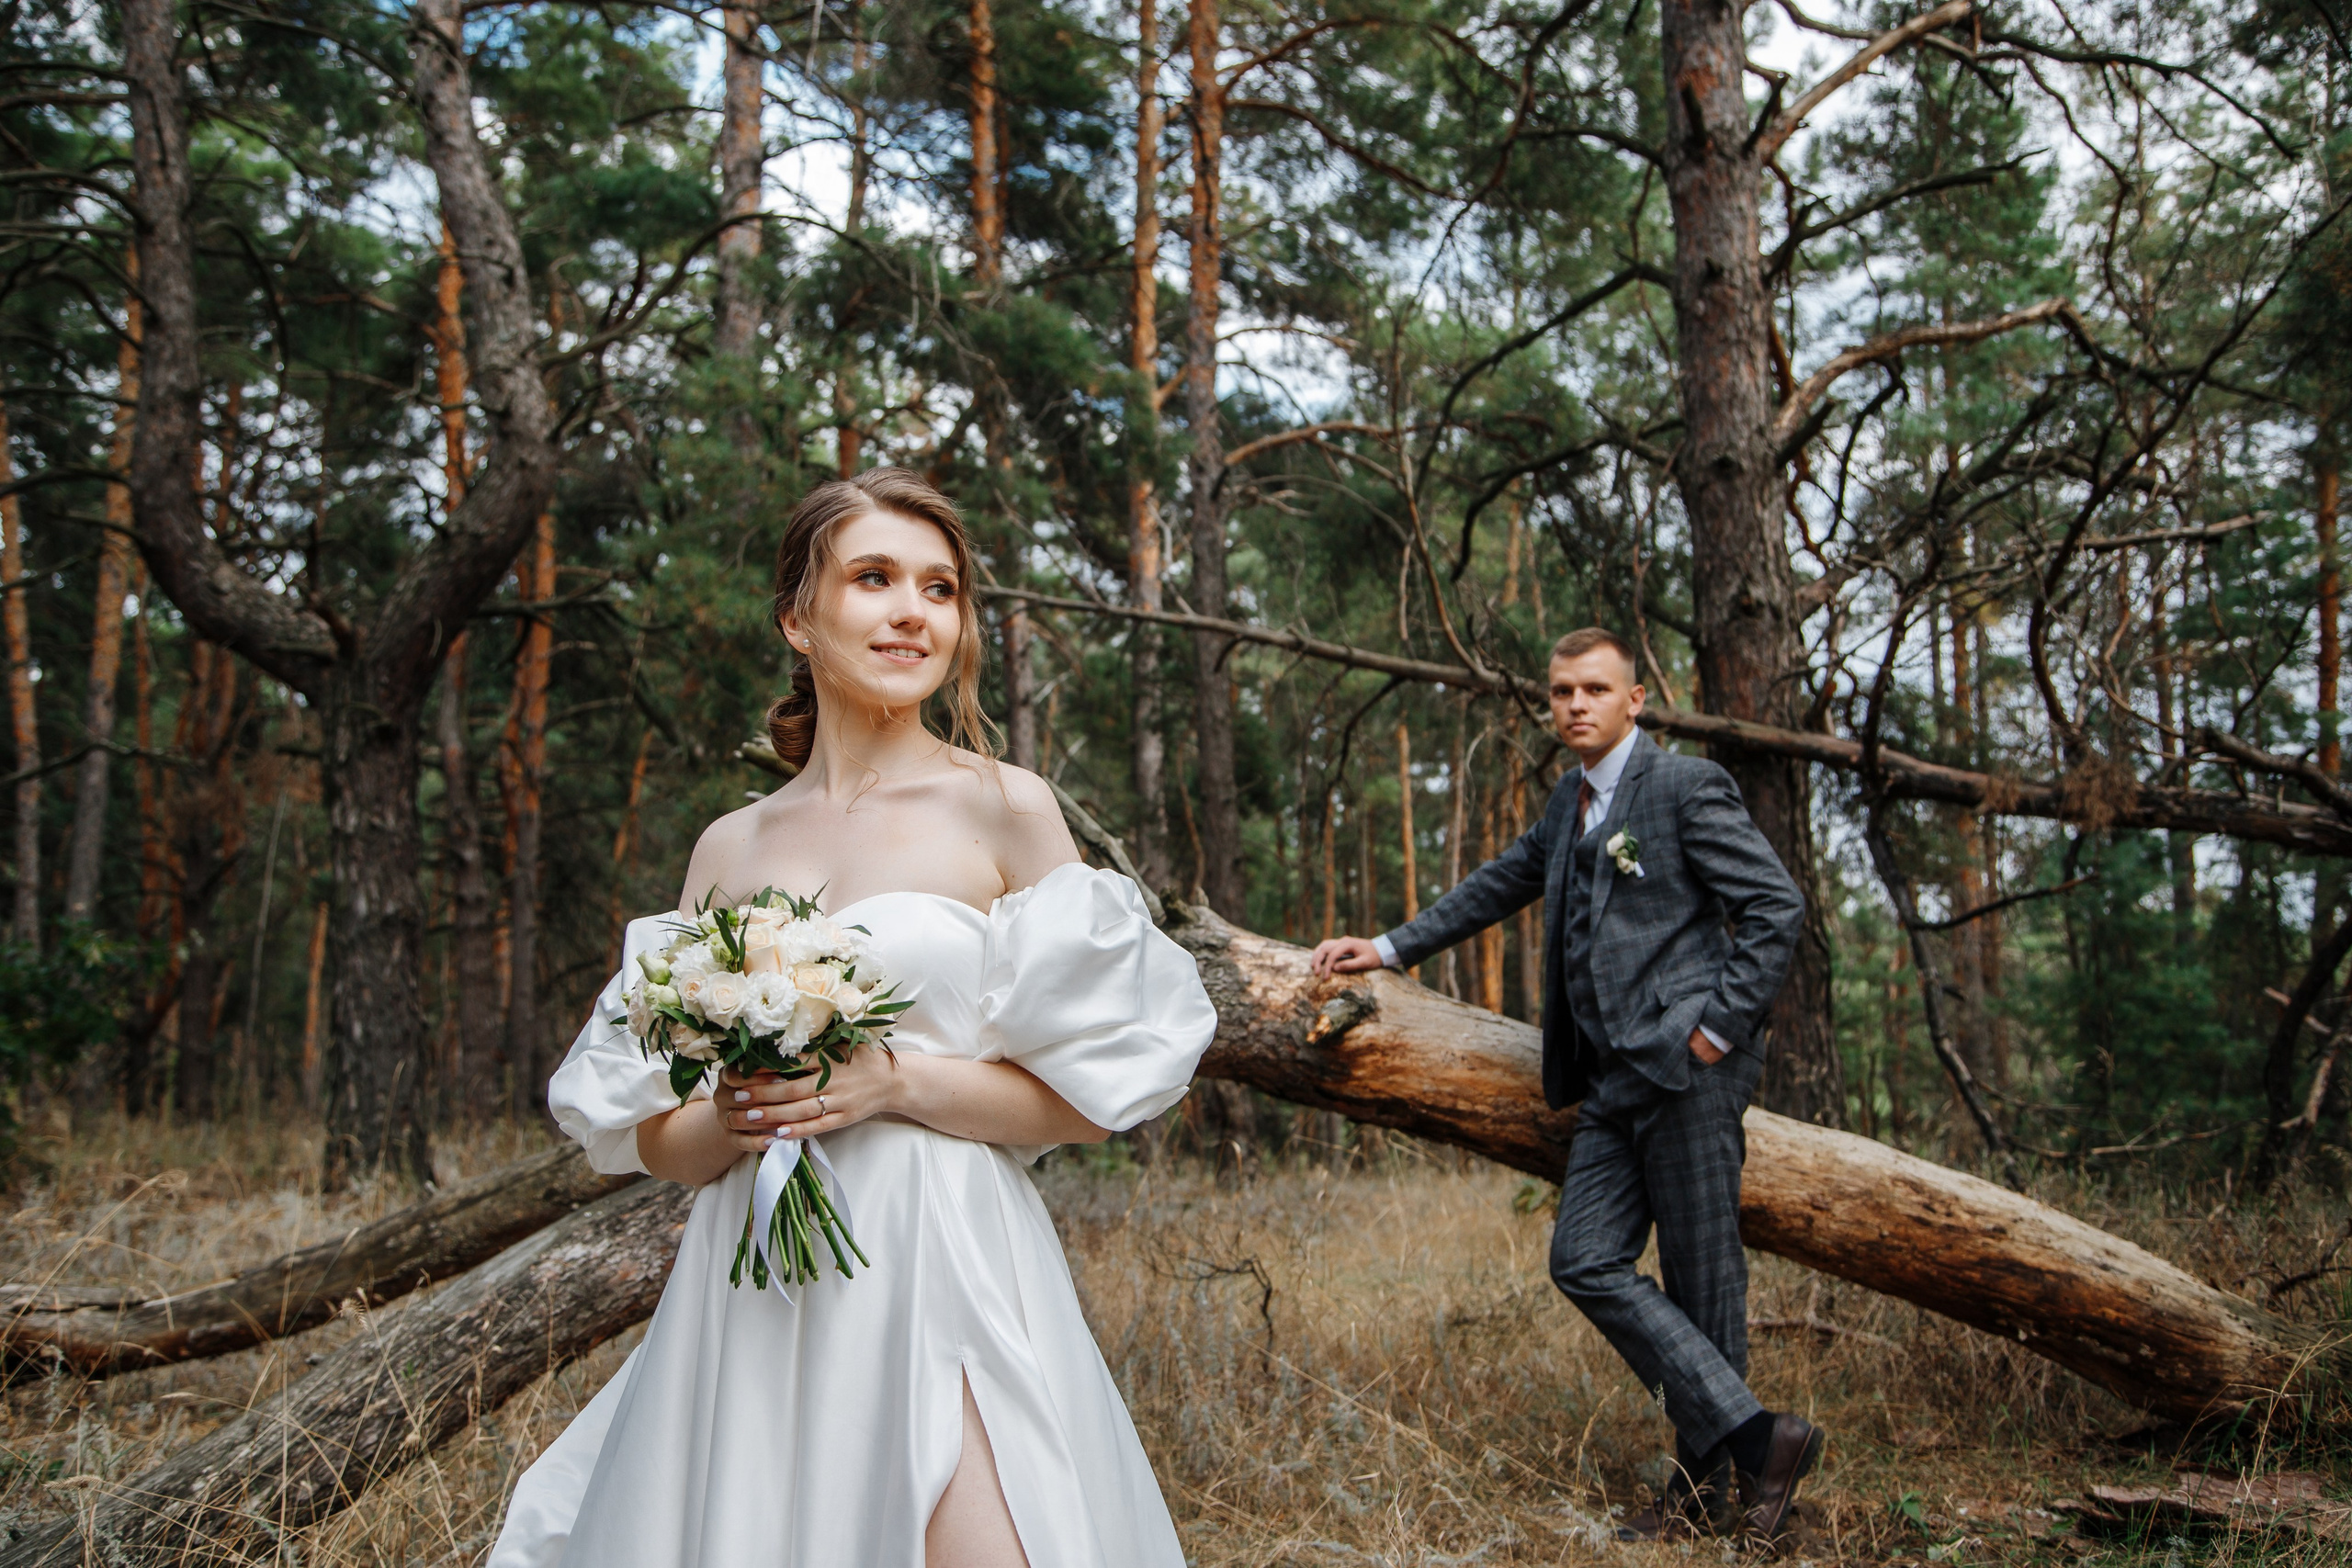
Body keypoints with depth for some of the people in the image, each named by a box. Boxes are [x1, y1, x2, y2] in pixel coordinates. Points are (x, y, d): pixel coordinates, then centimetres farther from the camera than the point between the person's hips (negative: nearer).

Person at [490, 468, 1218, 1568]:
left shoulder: (1004, 809, -2)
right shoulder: (729, 848, 9)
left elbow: (1091, 1093, -3)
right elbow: (654, 1138, 11)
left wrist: (897, 1081, -15)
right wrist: (730, 1119, -10)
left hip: (937, 1264, -3)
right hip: (749, 1299, 4)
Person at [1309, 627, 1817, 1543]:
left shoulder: (1685, 787, -4)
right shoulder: (1569, 807, 20)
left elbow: (1775, 907, -8)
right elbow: (1498, 887, 31)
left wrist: (1720, 1028, -12)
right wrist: (1388, 949, 27)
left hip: (1687, 1067, -8)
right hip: (1616, 1083, 8)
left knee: (1702, 1279, -2)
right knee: (1586, 1262, -2)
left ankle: (1711, 1484, 11)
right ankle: (1752, 1439, 2)